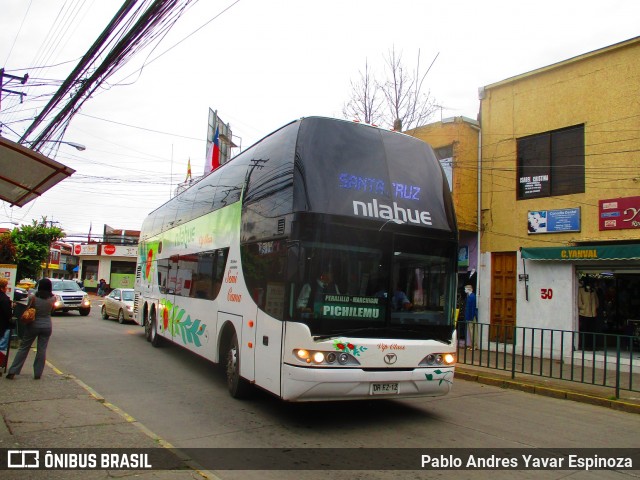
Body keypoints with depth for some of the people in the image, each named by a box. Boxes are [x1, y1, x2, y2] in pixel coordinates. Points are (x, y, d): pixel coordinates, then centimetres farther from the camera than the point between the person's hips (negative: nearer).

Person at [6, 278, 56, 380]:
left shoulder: (33, 297, -12)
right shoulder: (52, 299, -8)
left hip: (33, 325, -1)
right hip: (46, 326, 1)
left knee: (23, 348, 10)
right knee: (42, 349, 7)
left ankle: (12, 371, 11)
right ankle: (38, 373, 10)